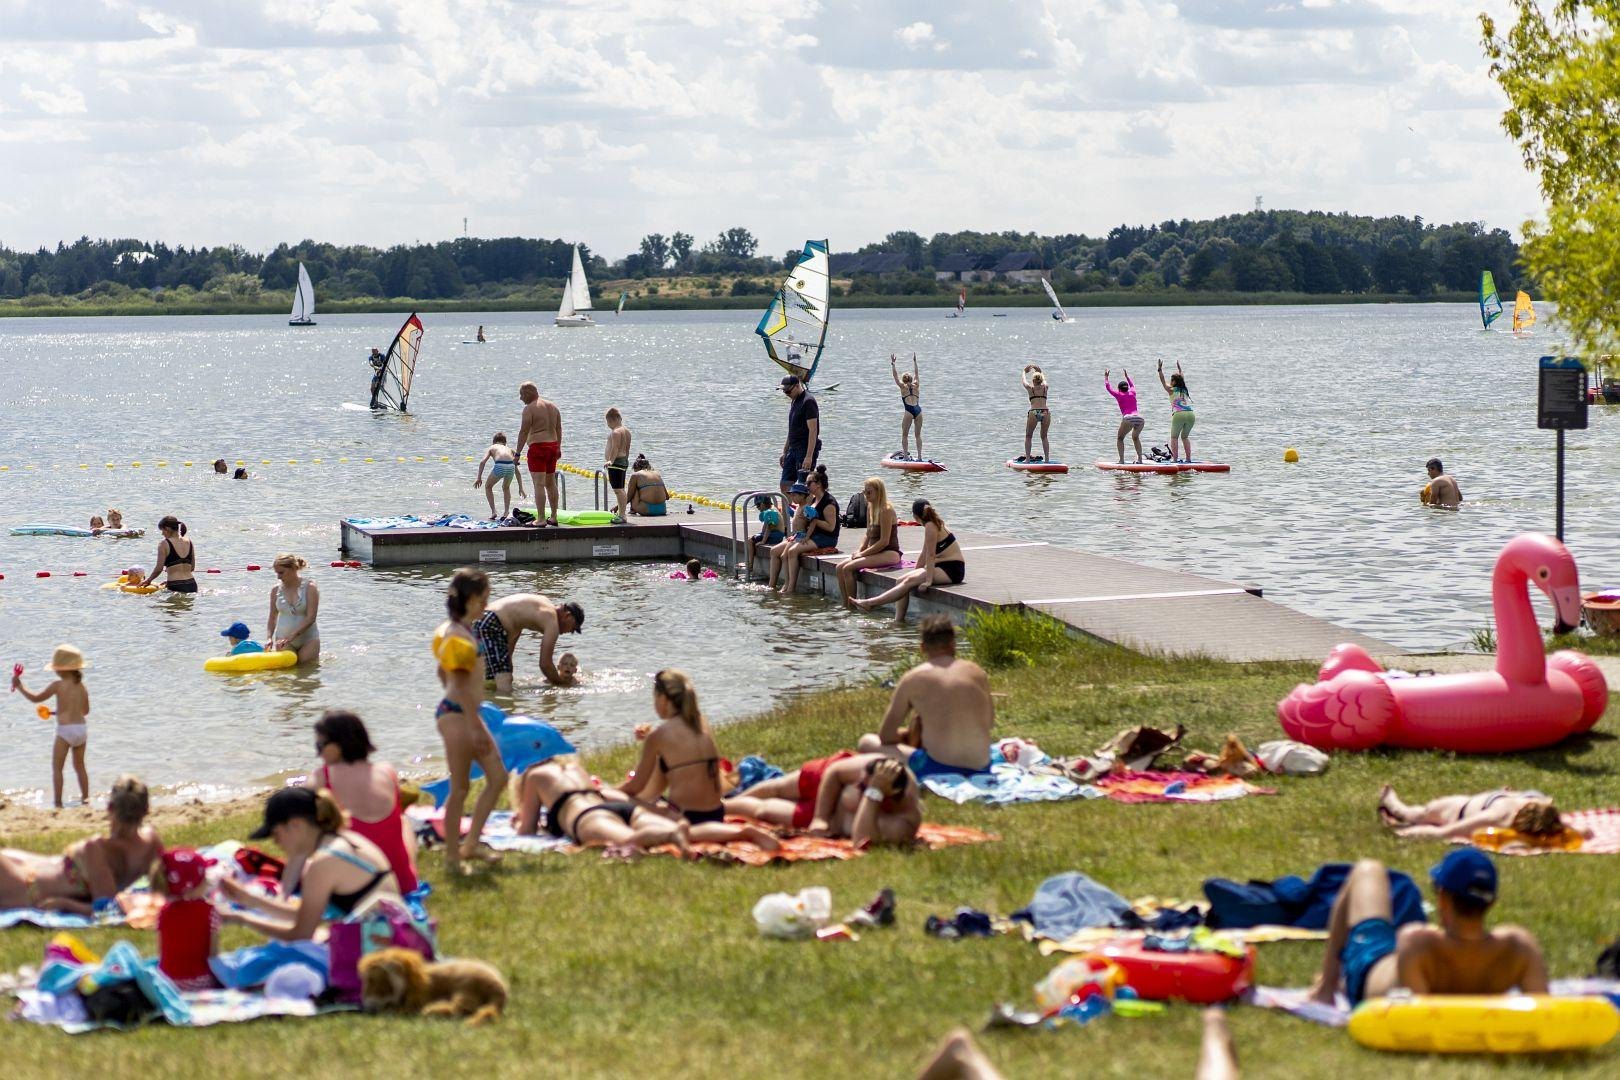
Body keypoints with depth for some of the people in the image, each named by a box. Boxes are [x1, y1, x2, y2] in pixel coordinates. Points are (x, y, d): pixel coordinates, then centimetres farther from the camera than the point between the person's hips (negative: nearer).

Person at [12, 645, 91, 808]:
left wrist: (19, 686, 11)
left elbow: (36, 698, -1)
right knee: (80, 766, 21)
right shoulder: (83, 687, 7)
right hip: (81, 729, 6)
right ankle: (85, 798, 23)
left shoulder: (58, 685, -9)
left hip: (65, 730, -6)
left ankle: (58, 803, -7)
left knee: (57, 767, 1)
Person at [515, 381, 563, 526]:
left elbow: (524, 432, -13)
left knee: (539, 484, -9)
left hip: (538, 447, -8)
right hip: (553, 446, 8)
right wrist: (558, 449, 26)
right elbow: (559, 430, 18)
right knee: (551, 483, 17)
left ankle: (541, 518, -14)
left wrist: (517, 453, -9)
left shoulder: (529, 408, -10)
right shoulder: (553, 407, 13)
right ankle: (554, 517, 23)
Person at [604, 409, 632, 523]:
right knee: (620, 489, 17)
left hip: (616, 462, -11)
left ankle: (622, 515, -17)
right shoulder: (626, 431, 16)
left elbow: (615, 448, -26)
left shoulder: (616, 432, -15)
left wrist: (610, 461, -34)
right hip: (624, 460, 11)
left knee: (618, 489, -13)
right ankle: (620, 513, 24)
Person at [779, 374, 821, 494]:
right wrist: (784, 452, 22)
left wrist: (809, 457, -25)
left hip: (806, 449, -9)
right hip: (793, 449, 9)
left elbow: (813, 431, -20)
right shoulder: (795, 401, 15)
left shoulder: (808, 401, -15)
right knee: (785, 485, 7)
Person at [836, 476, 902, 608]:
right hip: (875, 552, 9)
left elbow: (884, 541, -19)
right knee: (840, 568, -4)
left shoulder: (886, 511, -15)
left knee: (848, 568, -23)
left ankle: (852, 606, -16)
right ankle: (845, 605, -5)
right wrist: (859, 551, 0)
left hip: (889, 553, -9)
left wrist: (862, 554, -16)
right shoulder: (870, 508, 13)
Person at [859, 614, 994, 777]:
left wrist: (911, 733, 23)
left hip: (937, 770, -5)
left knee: (866, 743, 8)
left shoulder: (912, 679, -2)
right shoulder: (977, 673, 8)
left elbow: (886, 736, 2)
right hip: (980, 770, 5)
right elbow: (989, 722, 23)